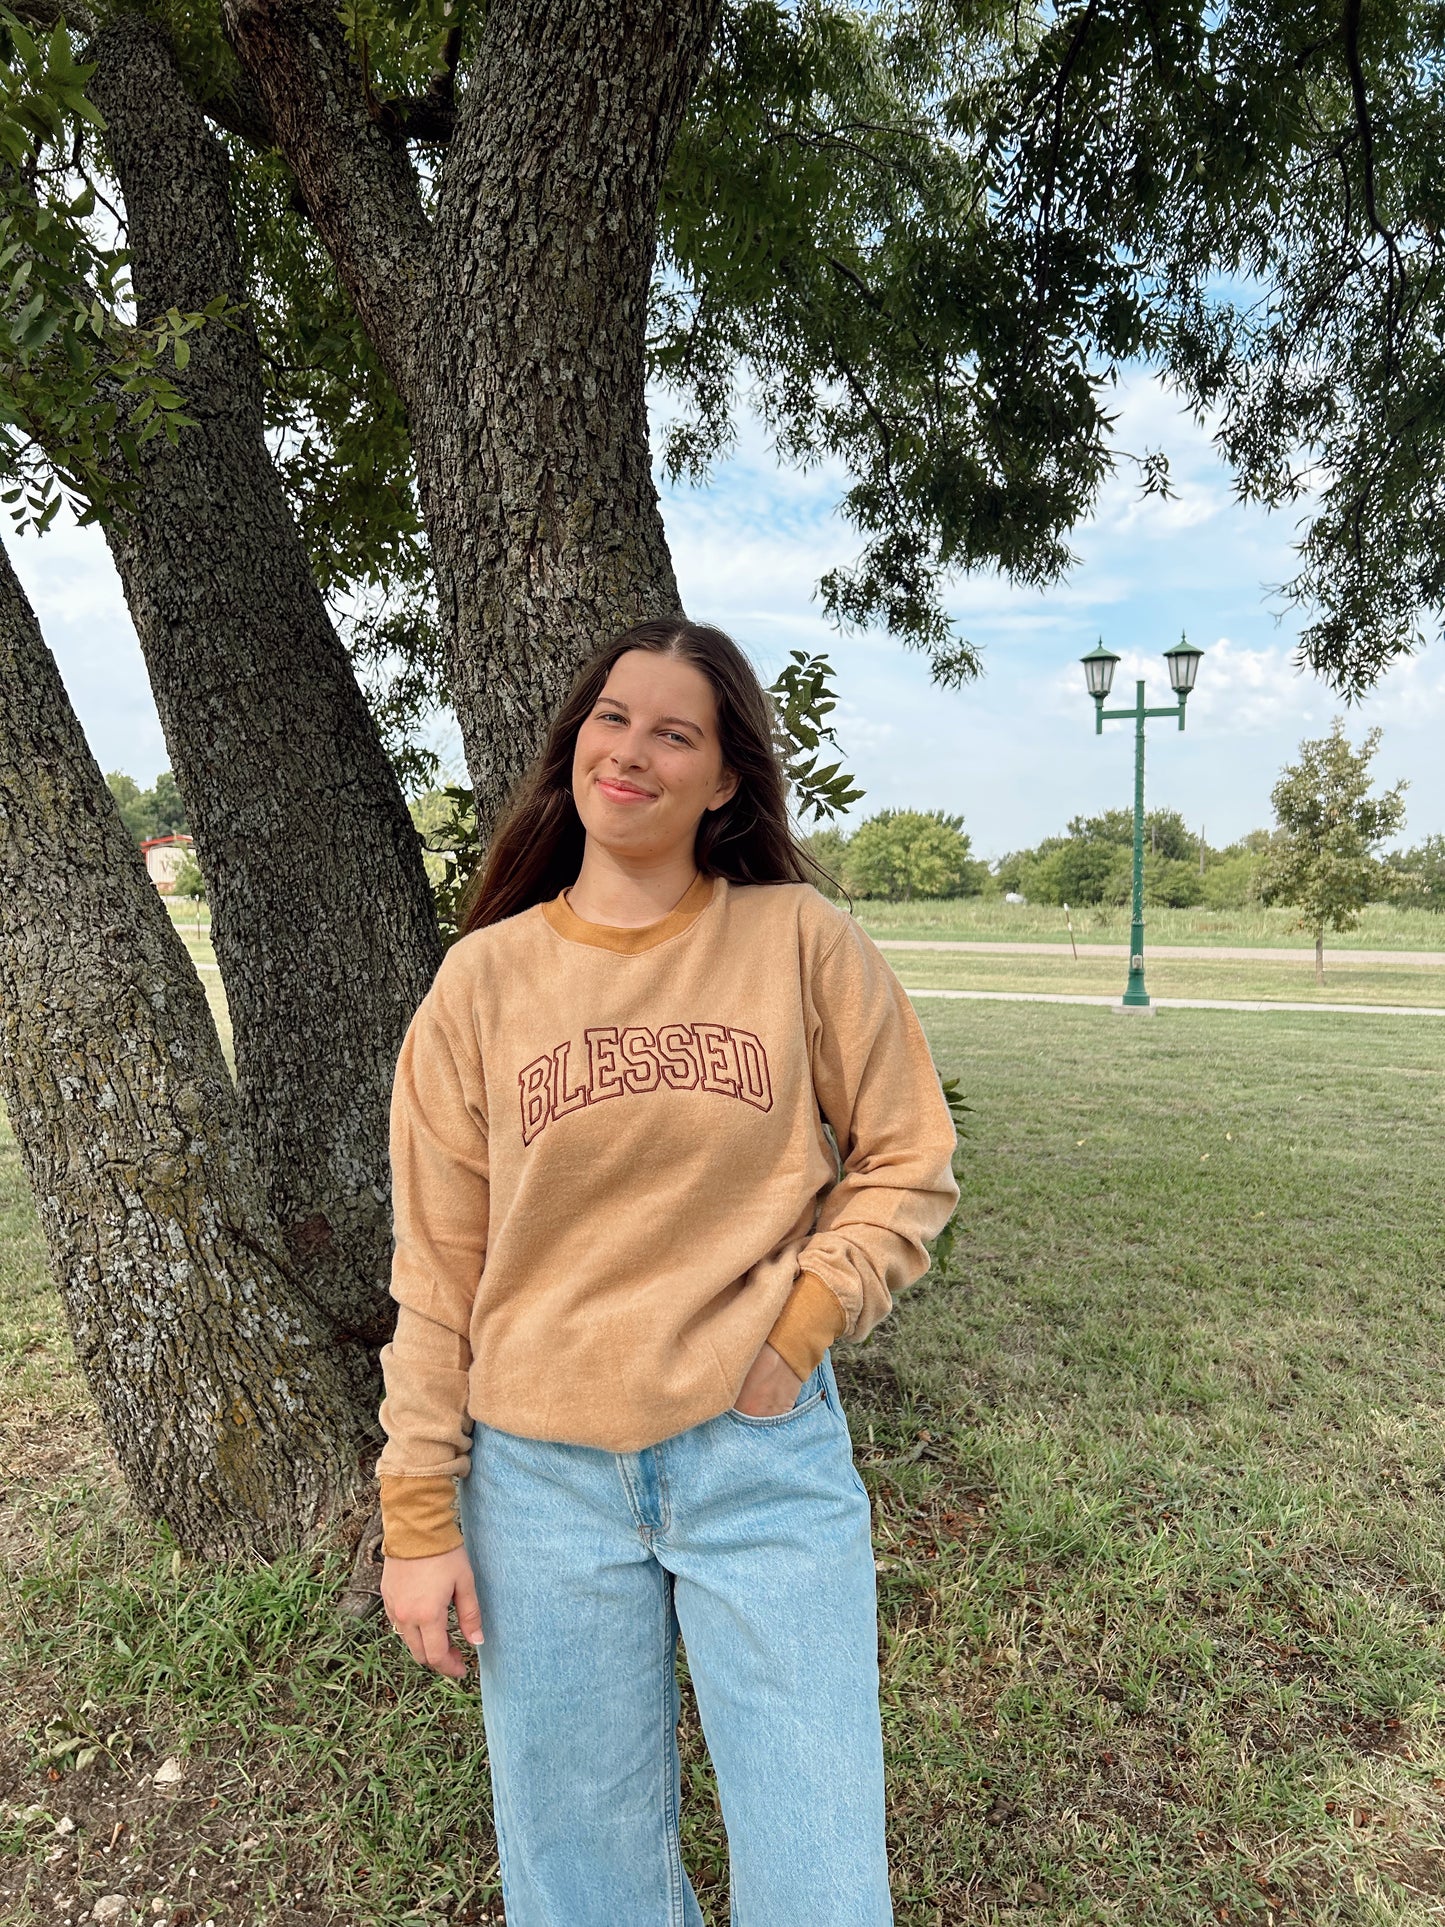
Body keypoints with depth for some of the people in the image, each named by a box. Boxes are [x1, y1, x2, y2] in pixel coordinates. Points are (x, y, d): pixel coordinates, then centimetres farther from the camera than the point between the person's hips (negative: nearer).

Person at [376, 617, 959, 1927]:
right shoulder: (483, 980, -2)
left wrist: (795, 1331, -10)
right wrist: (419, 1513, 2)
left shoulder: (801, 941, -6)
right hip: (542, 1477, 1)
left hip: (767, 1463, -1)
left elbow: (910, 1163, 1)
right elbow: (437, 1268, 1)